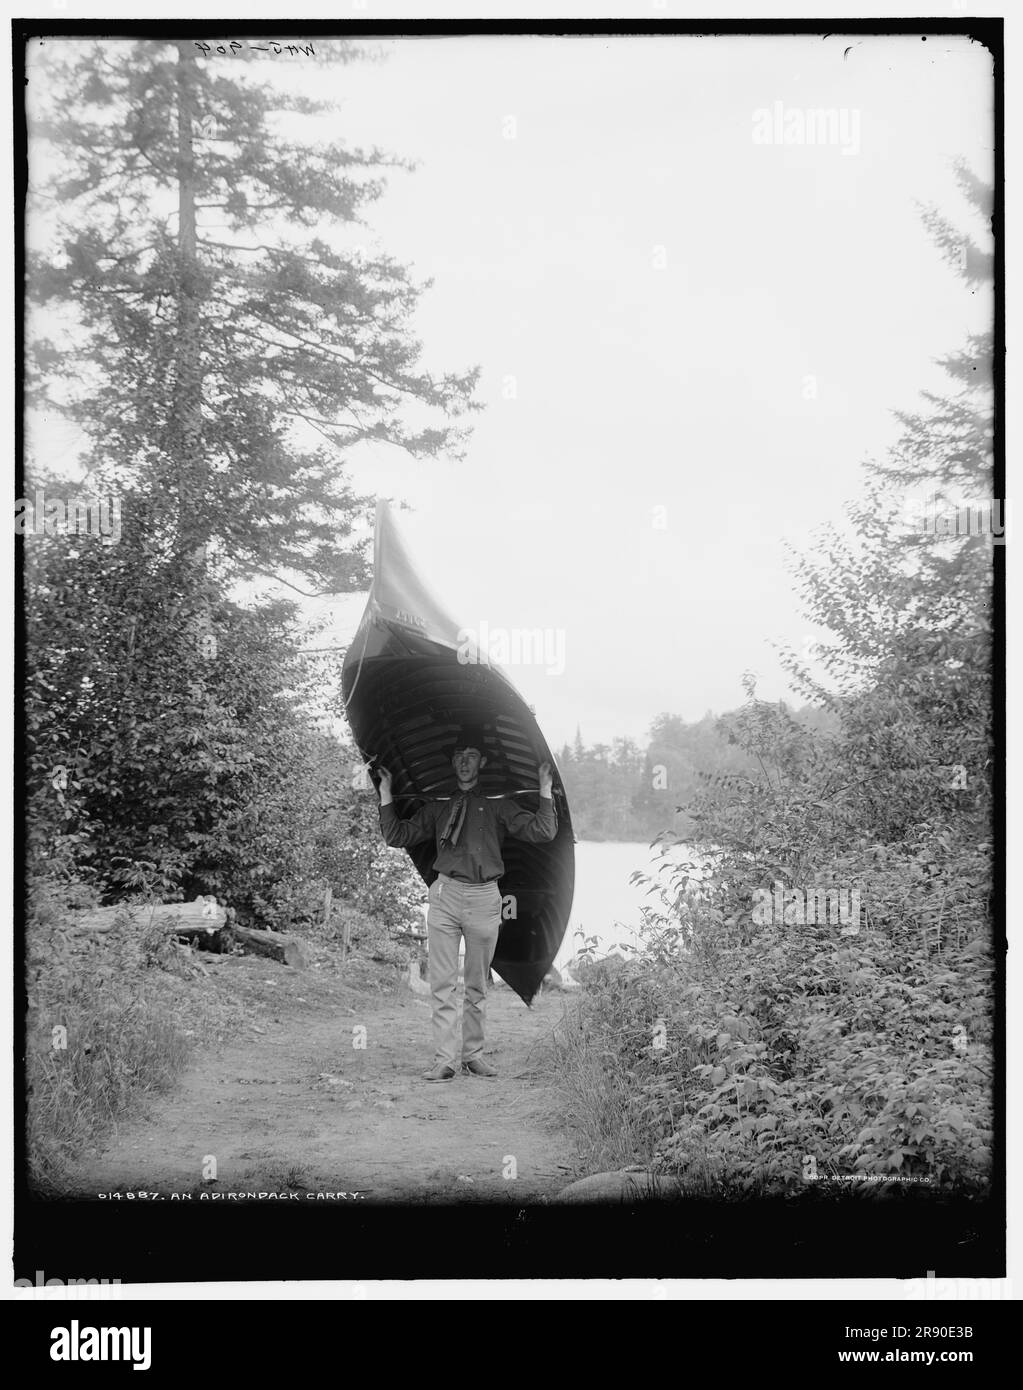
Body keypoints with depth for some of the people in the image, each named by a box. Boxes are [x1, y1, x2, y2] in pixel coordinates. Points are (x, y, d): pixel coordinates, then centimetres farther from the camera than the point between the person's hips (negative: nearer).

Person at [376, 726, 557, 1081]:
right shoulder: (437, 806, 16)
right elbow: (396, 837, 15)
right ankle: (444, 1060, -5)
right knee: (443, 984, -5)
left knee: (478, 985, 7)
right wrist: (386, 793, 10)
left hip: (484, 897, 0)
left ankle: (473, 1054, 16)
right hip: (445, 895, 1)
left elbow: (542, 833, 2)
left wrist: (545, 792, -3)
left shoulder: (498, 805, 11)